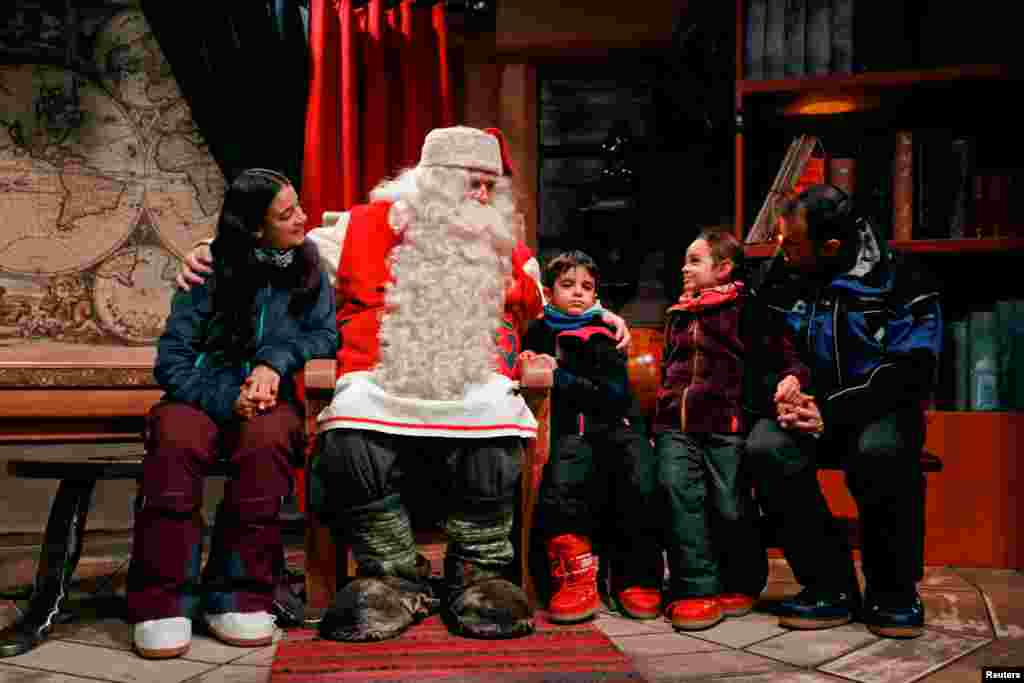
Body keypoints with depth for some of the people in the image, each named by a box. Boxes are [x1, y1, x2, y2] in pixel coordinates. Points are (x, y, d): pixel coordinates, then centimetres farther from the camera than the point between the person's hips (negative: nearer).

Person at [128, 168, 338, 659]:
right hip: (204, 395, -1)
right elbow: (171, 360, -4)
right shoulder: (212, 273, 1)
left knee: (267, 440, -36)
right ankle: (163, 601, -28)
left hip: (271, 398, 1)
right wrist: (227, 398, -21)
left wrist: (276, 358, -14)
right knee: (176, 440, -36)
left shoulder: (309, 266, 8)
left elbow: (327, 335, 5)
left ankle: (236, 598, -27)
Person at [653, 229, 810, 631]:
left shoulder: (747, 308, 6)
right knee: (677, 487, -16)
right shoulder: (677, 316, 24)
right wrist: (660, 407, 23)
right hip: (674, 424, 5)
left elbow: (783, 351, 0)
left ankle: (741, 583, 21)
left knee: (730, 504, -5)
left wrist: (793, 375, -19)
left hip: (725, 422, -4)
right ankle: (697, 587, -11)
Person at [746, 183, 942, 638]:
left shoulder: (903, 283, -8)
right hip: (810, 408, 3)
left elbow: (909, 373, -15)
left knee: (881, 450, -38)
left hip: (882, 409, -3)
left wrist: (831, 414, -26)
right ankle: (830, 586, -16)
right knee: (765, 447, -30)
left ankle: (893, 590, -13)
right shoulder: (782, 277, 2)